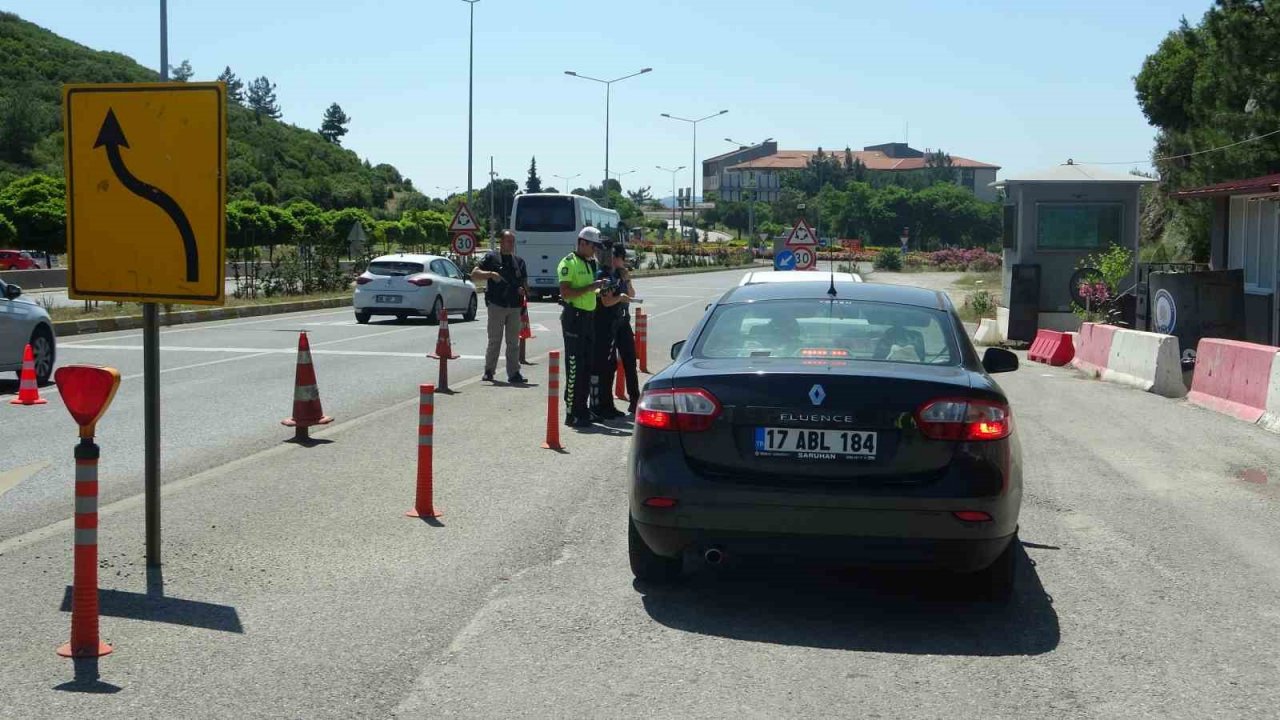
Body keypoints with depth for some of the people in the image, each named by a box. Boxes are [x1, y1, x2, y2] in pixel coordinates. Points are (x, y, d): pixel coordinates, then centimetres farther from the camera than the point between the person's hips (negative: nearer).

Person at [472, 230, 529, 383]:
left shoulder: (519, 261, 16)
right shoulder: (491, 257, 3)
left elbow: (525, 283, 21)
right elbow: (474, 275, -1)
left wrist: (524, 290, -1)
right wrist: (490, 274, -16)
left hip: (514, 307, 4)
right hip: (496, 305, -4)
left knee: (514, 342, 3)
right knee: (494, 340, 0)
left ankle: (514, 373, 5)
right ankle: (489, 371, 11)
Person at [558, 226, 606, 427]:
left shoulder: (588, 264, 19)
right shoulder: (568, 263, -10)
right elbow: (565, 292, -19)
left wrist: (598, 291, 9)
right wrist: (591, 287, -20)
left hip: (588, 317, 9)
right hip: (574, 317, -9)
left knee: (587, 366, 12)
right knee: (575, 367, -8)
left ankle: (582, 409, 19)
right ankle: (572, 414, -6)